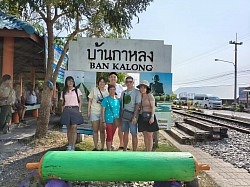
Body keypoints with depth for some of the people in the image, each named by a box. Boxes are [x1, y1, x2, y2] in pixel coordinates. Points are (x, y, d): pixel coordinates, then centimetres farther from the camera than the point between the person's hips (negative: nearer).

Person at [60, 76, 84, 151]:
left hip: (75, 109, -2)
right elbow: (63, 103, 14)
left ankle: (72, 146, -9)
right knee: (68, 128, 5)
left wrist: (79, 110, -2)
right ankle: (69, 145, 16)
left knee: (74, 128, -11)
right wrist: (62, 112, 6)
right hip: (66, 110, 3)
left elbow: (80, 101, 7)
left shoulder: (77, 90, 6)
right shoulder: (64, 91, 12)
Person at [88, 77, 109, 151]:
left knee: (102, 130, 3)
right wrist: (88, 111, 0)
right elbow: (90, 101, 7)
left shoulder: (107, 91, 8)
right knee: (95, 130, 4)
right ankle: (96, 147, 14)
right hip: (94, 112, 0)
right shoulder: (94, 90, 6)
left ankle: (102, 147, 11)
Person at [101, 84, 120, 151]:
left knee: (112, 136, 13)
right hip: (109, 120, -4)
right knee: (109, 136, -4)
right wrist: (103, 121, -10)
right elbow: (103, 111, -5)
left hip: (115, 121, 5)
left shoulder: (118, 100, 8)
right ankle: (109, 150, 3)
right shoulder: (106, 99, -4)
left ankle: (110, 148, 25)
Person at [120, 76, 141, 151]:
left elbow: (138, 105, -10)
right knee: (125, 133, 12)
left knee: (134, 134, -2)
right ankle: (124, 150, 23)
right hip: (124, 116, 5)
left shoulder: (137, 92, -4)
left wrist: (134, 117, -18)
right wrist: (120, 115, 10)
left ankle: (134, 151, 6)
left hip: (132, 116, -5)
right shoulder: (123, 92, 13)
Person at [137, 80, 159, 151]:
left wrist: (152, 117, -25)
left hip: (149, 117, -7)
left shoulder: (150, 96, -8)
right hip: (142, 118, 7)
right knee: (145, 136, 10)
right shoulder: (140, 97, 12)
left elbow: (153, 107, -15)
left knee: (149, 136, -3)